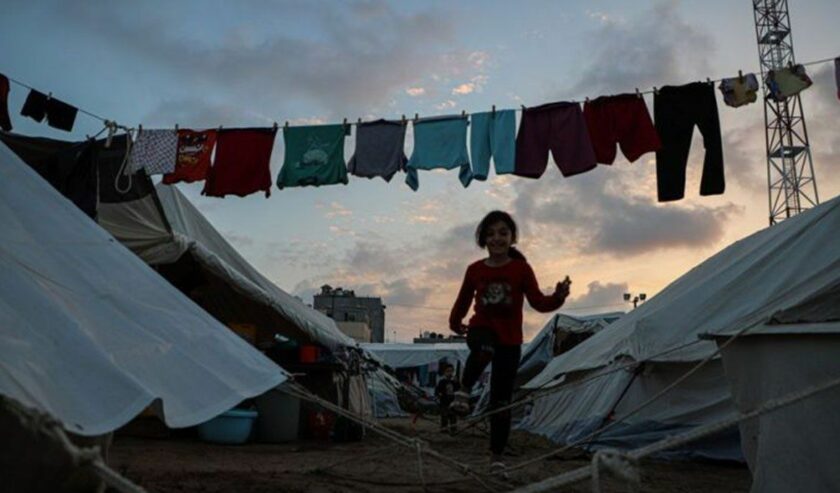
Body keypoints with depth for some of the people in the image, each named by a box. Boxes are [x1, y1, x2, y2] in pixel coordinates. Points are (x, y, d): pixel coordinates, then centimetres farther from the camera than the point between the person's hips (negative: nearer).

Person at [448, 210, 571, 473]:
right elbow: (464, 299, 15)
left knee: (501, 401, 3)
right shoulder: (475, 270, 0)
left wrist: (558, 297, -27)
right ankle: (464, 391, -18)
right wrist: (455, 322, 9)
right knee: (485, 349, -41)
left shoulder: (521, 268, -4)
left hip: (510, 339, 0)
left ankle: (497, 456, 18)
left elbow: (538, 301, -10)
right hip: (481, 329, 0)